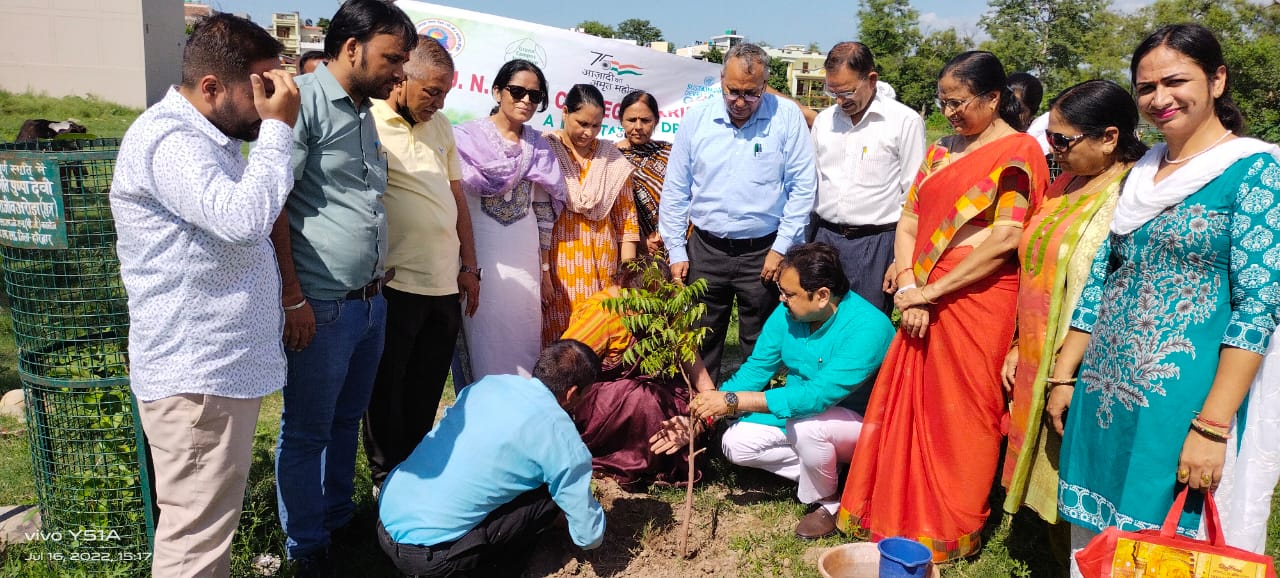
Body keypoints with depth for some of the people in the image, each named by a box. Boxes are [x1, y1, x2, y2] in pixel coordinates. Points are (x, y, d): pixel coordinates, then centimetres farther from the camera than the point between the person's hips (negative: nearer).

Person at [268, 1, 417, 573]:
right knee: (307, 433, 7)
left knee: (347, 422, 19)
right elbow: (271, 204, -17)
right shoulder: (304, 100, -13)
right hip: (321, 308, -8)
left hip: (371, 302, 8)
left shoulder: (364, 113, 15)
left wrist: (379, 267, 16)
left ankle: (340, 522, 36)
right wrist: (292, 299, -17)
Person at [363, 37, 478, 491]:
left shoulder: (439, 125, 13)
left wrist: (469, 266, 16)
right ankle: (388, 480, 25)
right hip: (395, 284, -6)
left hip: (446, 284, 6)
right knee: (387, 392, 9)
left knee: (426, 395, 16)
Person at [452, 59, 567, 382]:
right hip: (479, 255, -3)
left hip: (525, 258, 4)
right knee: (483, 339, 0)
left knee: (523, 338, 7)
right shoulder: (467, 137, -1)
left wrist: (545, 268, 14)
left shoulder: (539, 146, 11)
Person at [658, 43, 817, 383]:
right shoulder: (697, 119, 1)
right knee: (701, 344, 12)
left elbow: (802, 187, -4)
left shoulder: (787, 117, -5)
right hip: (704, 251, 2)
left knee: (759, 348, 9)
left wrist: (781, 248, -8)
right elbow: (675, 191, 6)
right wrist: (676, 252, 3)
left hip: (763, 252, -2)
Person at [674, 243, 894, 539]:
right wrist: (700, 416, -19)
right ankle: (823, 474, 2)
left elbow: (817, 395, -39)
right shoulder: (787, 314, -10)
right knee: (735, 443, -9)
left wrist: (734, 401, -40)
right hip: (799, 417, 7)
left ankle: (827, 501, -7)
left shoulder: (867, 327, -32)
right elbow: (754, 370, -6)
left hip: (860, 425, -6)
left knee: (806, 424, -37)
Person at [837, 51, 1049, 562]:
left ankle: (951, 531, 21)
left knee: (960, 415, 4)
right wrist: (908, 289, -6)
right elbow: (909, 221, 9)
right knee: (911, 406, 10)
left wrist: (930, 290, -15)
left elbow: (1005, 239, -16)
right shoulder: (942, 149, 13)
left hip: (978, 304, -6)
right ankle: (902, 515, 26)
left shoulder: (1018, 152, -6)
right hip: (925, 305, 6)